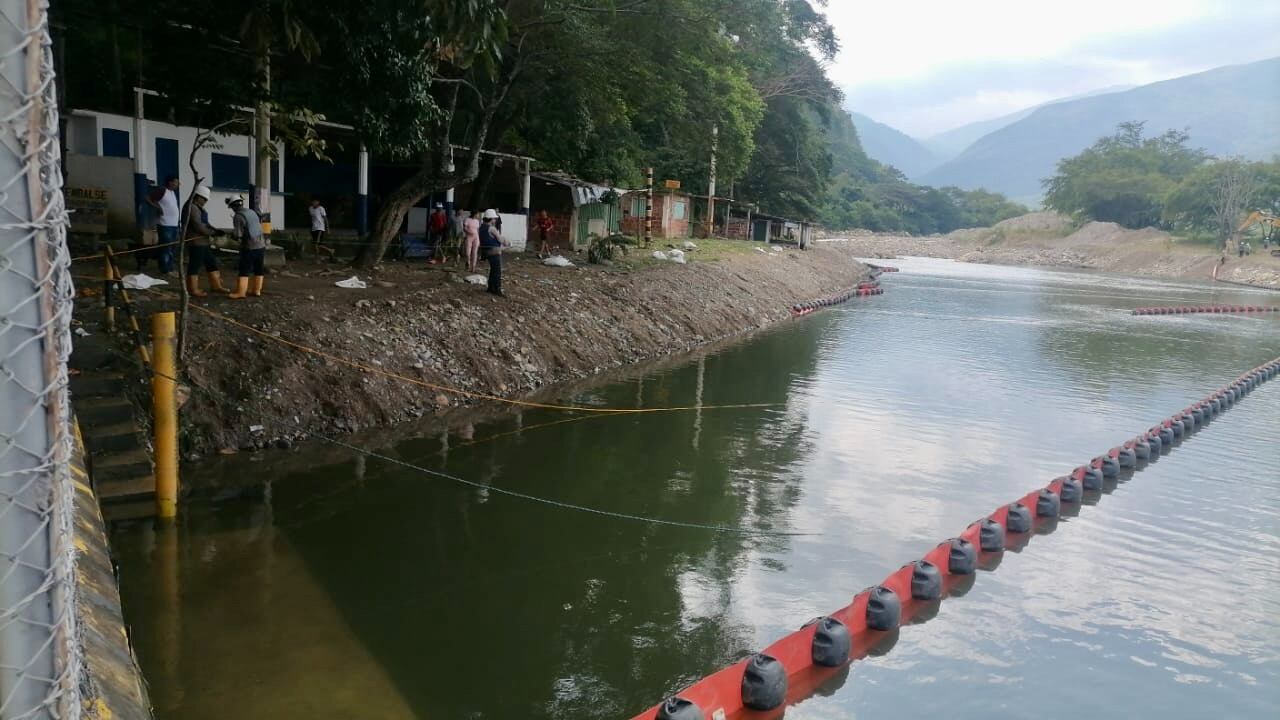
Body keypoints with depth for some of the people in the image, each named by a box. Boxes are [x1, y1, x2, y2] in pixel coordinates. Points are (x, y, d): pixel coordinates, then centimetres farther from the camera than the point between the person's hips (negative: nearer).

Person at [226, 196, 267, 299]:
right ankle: (257, 290, 20)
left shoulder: (238, 216, -12)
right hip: (261, 244, 7)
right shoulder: (252, 211, 9)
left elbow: (237, 235, -15)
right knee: (259, 270, 12)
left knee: (244, 271, -2)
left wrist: (232, 234, 5)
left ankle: (241, 292, -2)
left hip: (249, 247, -7)